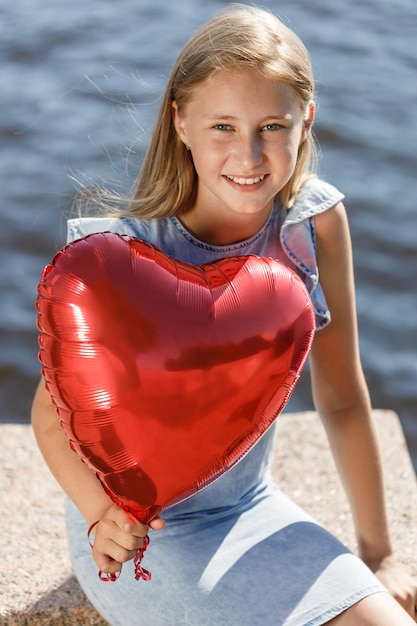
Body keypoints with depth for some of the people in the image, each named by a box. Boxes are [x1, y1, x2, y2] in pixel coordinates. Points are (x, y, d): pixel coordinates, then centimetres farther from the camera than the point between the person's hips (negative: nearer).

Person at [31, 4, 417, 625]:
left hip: (250, 508, 5)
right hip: (141, 532, -4)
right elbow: (53, 412, -13)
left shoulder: (316, 221, -13)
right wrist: (102, 515, -32)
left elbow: (342, 395, -4)